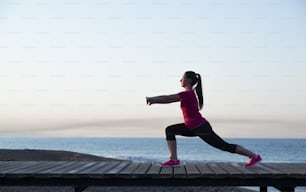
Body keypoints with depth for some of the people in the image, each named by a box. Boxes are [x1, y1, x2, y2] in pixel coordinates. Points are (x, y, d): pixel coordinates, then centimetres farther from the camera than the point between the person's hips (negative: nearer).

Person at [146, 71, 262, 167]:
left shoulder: (188, 94, -17)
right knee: (170, 130, 5)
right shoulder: (189, 94, 13)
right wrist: (154, 100, 10)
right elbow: (169, 99, 17)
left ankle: (254, 156, 3)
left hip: (201, 128, -10)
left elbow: (168, 98, -16)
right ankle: (174, 160, 0)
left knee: (225, 146, -6)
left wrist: (152, 99, -5)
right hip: (193, 128, 10)